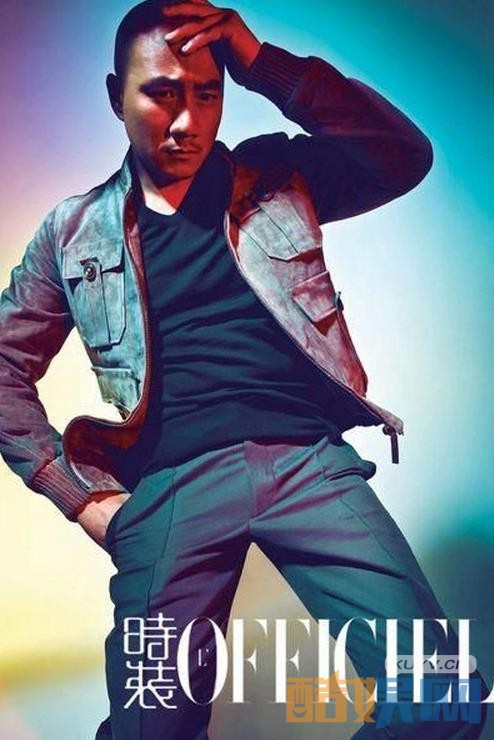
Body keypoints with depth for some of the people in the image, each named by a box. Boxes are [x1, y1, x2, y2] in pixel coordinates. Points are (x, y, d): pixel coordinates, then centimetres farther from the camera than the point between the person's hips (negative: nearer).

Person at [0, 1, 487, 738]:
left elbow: (404, 155, 3)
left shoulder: (275, 177, 15)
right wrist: (79, 494, 4)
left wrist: (267, 64, -2)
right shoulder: (75, 230, 13)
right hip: (170, 483, 0)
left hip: (309, 461, 1)